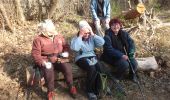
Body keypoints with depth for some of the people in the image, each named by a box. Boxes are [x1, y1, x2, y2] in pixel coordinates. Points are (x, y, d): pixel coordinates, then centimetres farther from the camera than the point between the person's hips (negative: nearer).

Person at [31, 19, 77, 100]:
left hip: (58, 59, 3)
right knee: (48, 70, -35)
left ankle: (71, 87, -6)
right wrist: (42, 62, -24)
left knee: (67, 67, -26)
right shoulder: (38, 39, -3)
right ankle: (50, 91, -17)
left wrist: (65, 52, -3)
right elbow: (35, 53, -9)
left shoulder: (59, 36, 10)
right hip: (46, 61, -3)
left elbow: (65, 46, 19)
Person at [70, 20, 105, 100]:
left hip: (92, 57, 4)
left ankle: (97, 90, -6)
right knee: (92, 69, -32)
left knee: (100, 68, -26)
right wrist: (80, 36, -18)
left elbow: (101, 43, -6)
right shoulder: (76, 38, -2)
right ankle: (89, 91, -10)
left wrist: (93, 34, -7)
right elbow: (75, 48, -24)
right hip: (81, 58, -4)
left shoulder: (92, 37, 9)